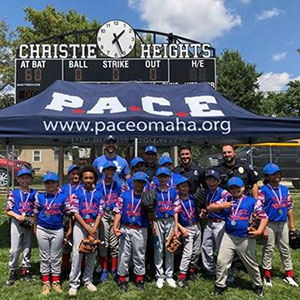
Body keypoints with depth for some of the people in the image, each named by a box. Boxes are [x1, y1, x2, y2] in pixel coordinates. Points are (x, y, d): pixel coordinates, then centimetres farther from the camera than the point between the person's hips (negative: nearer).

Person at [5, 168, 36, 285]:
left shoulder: (34, 193, 1)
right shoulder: (14, 193, -2)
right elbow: (8, 210, -3)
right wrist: (17, 216, -18)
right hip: (16, 223, -1)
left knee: (27, 248, 12)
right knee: (15, 249, 1)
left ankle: (26, 269, 28)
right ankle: (13, 271, 18)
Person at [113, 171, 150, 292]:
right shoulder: (124, 195, 0)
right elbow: (118, 212, -2)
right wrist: (115, 227, -10)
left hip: (140, 231, 0)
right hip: (125, 229, 0)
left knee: (139, 255, 11)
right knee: (124, 255, 8)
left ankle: (139, 279, 25)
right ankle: (122, 279, 21)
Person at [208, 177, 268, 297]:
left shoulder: (252, 201, -3)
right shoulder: (226, 200, 4)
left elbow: (264, 217, -1)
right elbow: (209, 208, 2)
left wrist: (259, 231, -14)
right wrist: (222, 206, -14)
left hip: (246, 239, -1)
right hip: (229, 237, 2)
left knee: (252, 264, 15)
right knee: (221, 261, 0)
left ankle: (257, 286, 37)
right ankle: (220, 286, 17)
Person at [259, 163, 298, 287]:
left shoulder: (285, 189, 5)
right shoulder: (263, 190, -11)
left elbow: (289, 208, 8)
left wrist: (292, 226, 8)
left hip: (283, 224, 5)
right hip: (269, 224, -5)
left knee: (285, 249, 14)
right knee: (268, 249, 6)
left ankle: (289, 275, 25)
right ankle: (267, 275, 20)